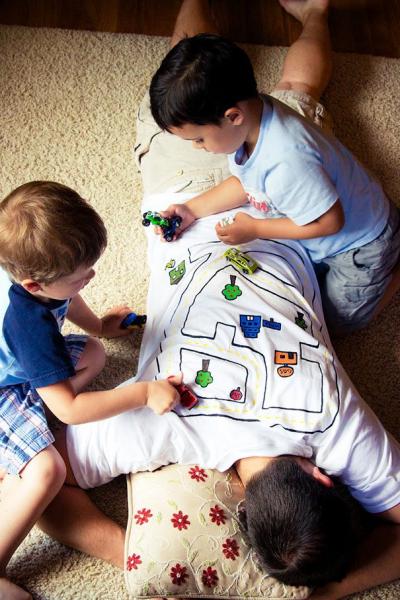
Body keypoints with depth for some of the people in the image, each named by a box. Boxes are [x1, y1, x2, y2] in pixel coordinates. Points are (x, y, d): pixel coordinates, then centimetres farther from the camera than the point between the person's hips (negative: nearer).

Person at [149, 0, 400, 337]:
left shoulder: (286, 162, -44)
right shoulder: (250, 115, -16)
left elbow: (330, 222, -31)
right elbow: (245, 182, 1)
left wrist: (255, 229, -25)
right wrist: (194, 209, -9)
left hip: (359, 244, -6)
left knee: (337, 325, 11)